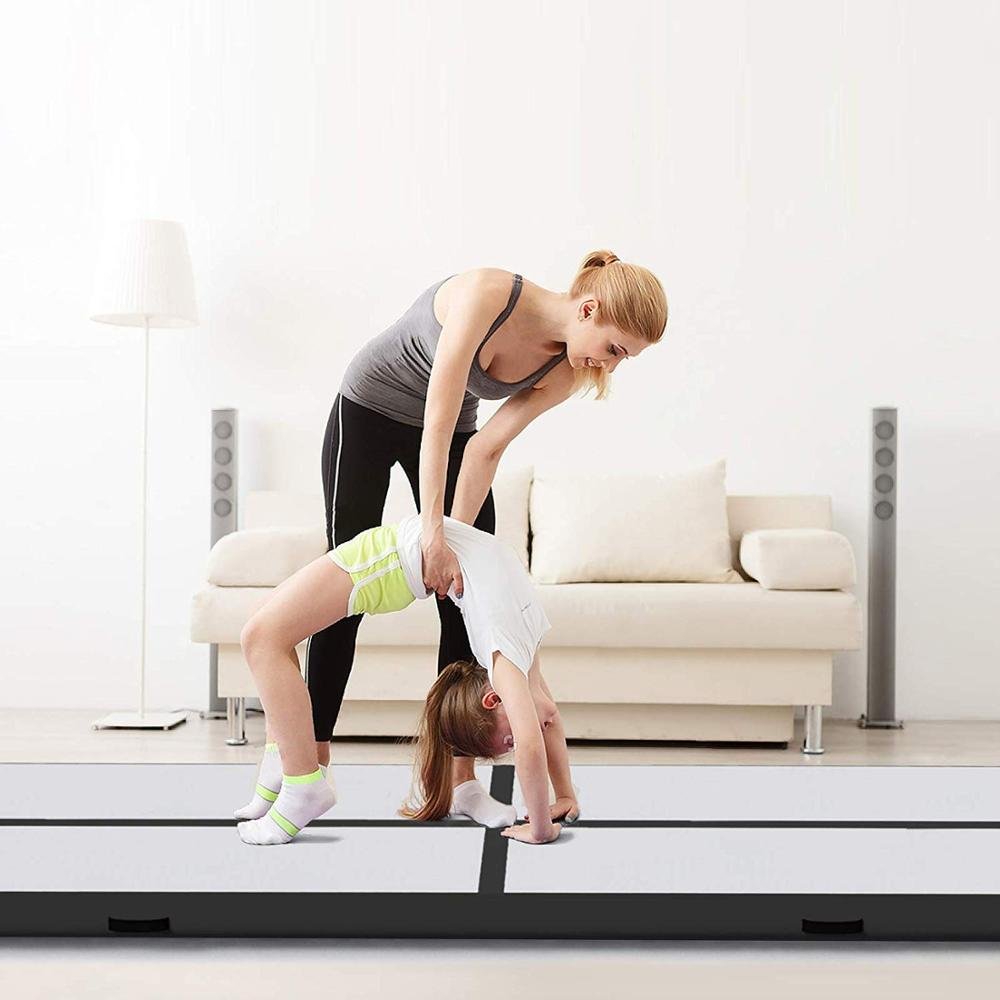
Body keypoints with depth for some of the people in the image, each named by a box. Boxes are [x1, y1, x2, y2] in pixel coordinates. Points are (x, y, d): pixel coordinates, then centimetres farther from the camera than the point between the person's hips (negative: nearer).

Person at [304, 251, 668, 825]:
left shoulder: (568, 369, -18)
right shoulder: (488, 293, -35)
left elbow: (486, 447, -17)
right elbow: (438, 419, -36)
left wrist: (457, 539, -26)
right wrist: (434, 532, -40)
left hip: (449, 427, 5)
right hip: (368, 411, -5)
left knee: (470, 597, -4)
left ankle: (462, 776, 0)